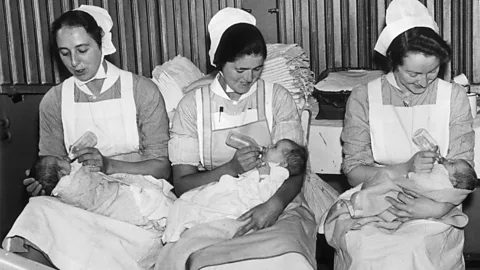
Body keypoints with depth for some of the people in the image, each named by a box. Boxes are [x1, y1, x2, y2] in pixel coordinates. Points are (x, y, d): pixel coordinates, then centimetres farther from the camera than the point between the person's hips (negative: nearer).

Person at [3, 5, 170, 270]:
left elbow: (162, 166, -3)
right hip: (79, 204, 3)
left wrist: (108, 165, -18)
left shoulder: (142, 91, 0)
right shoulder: (53, 101, 10)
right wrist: (40, 182, -11)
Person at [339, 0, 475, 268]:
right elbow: (353, 171, -3)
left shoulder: (454, 97, 2)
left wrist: (439, 208, -22)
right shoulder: (363, 98, -1)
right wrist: (406, 169, -19)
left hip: (436, 214, 0)